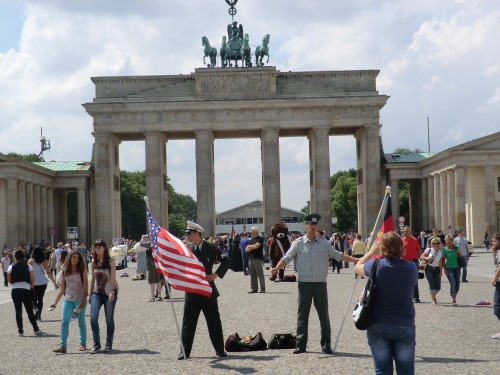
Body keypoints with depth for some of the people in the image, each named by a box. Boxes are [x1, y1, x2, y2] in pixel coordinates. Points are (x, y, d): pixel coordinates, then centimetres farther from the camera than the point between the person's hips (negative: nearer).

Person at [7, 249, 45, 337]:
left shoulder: (11, 267, 2)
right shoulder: (28, 266, 0)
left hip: (15, 291, 1)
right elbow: (33, 279, -4)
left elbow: (9, 280, 4)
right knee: (30, 311, 5)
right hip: (26, 290, -1)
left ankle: (20, 331, 4)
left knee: (18, 311, 5)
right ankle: (36, 329, 5)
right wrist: (31, 285, 15)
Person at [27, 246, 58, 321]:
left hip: (34, 283, -2)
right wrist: (55, 283, -1)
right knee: (40, 299, 14)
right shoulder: (44, 262, -2)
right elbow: (49, 273, -4)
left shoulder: (31, 261, -6)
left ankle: (36, 309, -20)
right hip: (43, 283, 2)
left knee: (33, 299, 9)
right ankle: (38, 315, 11)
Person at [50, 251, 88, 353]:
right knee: (64, 322, -6)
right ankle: (62, 346, -8)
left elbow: (86, 287, -5)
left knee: (81, 322, 7)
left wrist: (83, 301, -14)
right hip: (68, 300, 3)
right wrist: (55, 303, 7)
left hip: (80, 300, -3)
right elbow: (62, 290, 11)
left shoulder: (82, 270, -1)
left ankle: (83, 344, 20)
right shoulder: (65, 272, 7)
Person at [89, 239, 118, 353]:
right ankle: (96, 344, -3)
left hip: (109, 293, -3)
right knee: (93, 317, -11)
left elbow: (113, 277, -12)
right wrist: (90, 293, 12)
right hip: (97, 293, 3)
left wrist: (112, 292, -23)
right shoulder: (94, 262, 8)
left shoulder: (111, 261, -5)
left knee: (109, 319, 3)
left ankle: (109, 344, 14)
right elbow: (93, 278, 14)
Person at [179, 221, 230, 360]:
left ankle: (220, 349, 15)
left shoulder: (211, 247, -1)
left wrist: (217, 274, -4)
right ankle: (185, 351, 8)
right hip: (191, 291, 1)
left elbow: (226, 260, 4)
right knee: (188, 322, 2)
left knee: (214, 321, 5)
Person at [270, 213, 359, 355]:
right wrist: (276, 268, -19)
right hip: (304, 284, -1)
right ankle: (300, 345, 8)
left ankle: (326, 345, 9)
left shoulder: (324, 243, 8)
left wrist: (355, 260, 11)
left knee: (324, 315, 3)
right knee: (302, 315, 2)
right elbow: (287, 258, -3)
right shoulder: (298, 243, 2)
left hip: (320, 284, 1)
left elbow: (338, 255, 15)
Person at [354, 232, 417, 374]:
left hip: (378, 325, -1)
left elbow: (357, 267, 12)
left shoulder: (376, 266, -9)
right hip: (404, 325, 1)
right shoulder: (411, 267, -5)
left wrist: (372, 252, 24)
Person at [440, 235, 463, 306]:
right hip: (449, 268, -4)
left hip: (456, 267, 4)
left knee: (457, 284, 6)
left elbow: (460, 257, 14)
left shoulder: (456, 248, 5)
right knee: (453, 283, -16)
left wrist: (458, 253, -7)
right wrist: (444, 269, -8)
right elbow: (443, 260, 0)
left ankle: (454, 297, 28)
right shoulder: (445, 250, -4)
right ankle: (453, 300, -10)